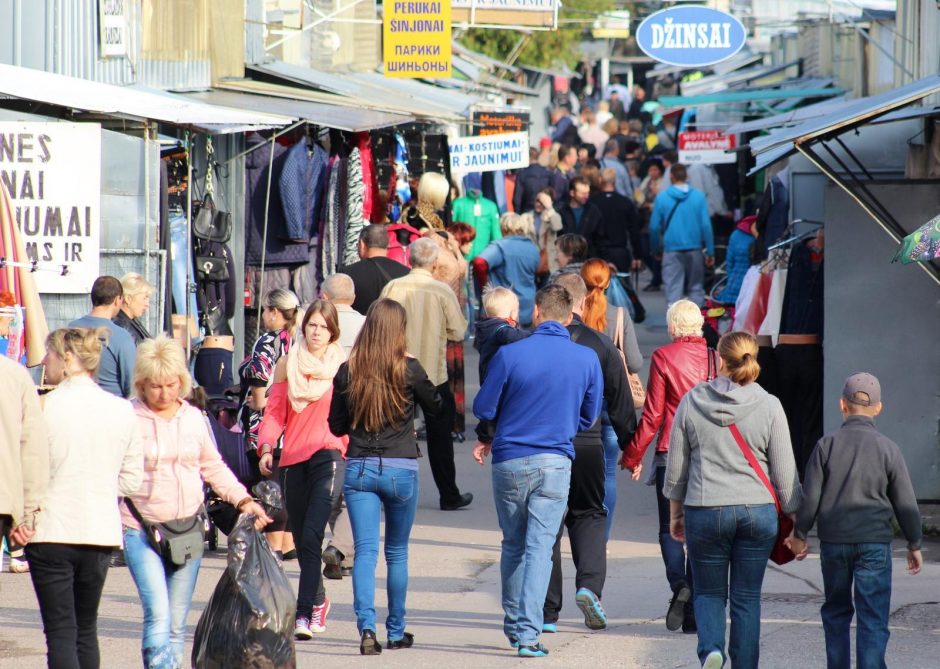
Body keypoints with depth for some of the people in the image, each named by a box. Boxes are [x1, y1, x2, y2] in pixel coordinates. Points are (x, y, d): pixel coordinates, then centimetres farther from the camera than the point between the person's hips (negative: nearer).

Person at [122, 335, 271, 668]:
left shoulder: (194, 418, 10)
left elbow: (214, 467, 20)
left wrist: (243, 500, 9)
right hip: (142, 529, -4)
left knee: (177, 621, 7)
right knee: (158, 614, -17)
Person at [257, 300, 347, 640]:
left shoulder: (342, 367, 2)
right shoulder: (287, 365, 10)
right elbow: (275, 410, 10)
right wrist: (266, 447, -5)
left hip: (328, 456, -4)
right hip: (294, 459, 4)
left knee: (311, 536, -16)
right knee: (301, 538, 11)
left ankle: (305, 613, -19)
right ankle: (318, 601, 31)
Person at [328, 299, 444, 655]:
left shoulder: (348, 371, -2)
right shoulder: (409, 369, -8)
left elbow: (336, 425, 7)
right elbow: (435, 406, 9)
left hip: (358, 469, 1)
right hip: (401, 470, -1)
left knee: (365, 551, -1)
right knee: (397, 553, 13)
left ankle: (366, 627, -18)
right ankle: (396, 632, 22)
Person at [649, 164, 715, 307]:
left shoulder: (662, 198, -4)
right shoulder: (698, 197, -3)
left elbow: (654, 227, -1)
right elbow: (706, 225, -4)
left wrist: (654, 249, 13)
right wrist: (710, 251, 2)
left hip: (672, 249, -1)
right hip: (694, 248, 1)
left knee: (673, 289, -1)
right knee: (696, 288, 12)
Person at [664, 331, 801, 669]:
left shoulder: (691, 402, -2)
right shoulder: (769, 406, -5)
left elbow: (676, 467, 5)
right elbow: (784, 473, -1)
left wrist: (675, 513, 17)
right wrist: (794, 517, 11)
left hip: (704, 511, 0)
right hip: (758, 512, 0)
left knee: (709, 591, 13)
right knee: (747, 597, 9)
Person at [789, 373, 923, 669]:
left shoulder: (827, 445, -1)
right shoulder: (888, 448, -2)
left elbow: (810, 496, -1)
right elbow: (906, 503, 2)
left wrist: (800, 533, 13)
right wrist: (914, 544, 13)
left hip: (833, 541, 2)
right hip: (874, 543, -2)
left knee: (836, 611, 17)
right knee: (873, 617, -3)